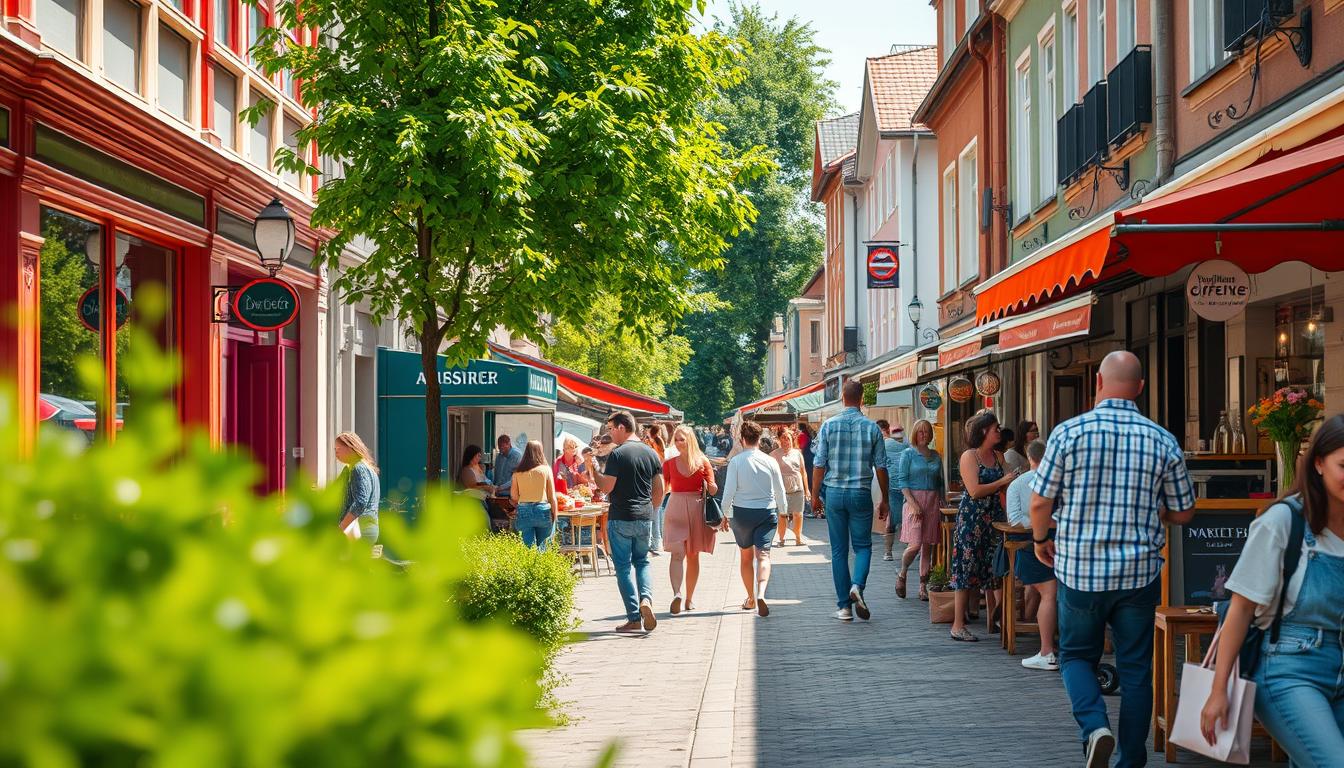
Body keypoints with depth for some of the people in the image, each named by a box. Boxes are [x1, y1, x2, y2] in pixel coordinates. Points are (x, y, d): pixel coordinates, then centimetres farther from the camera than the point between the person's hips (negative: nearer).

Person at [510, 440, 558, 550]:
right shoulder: (546, 470, -2)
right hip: (543, 510, -1)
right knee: (542, 547, 9)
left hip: (524, 512, 1)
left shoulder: (518, 472, 1)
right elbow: (552, 497, 0)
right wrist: (554, 516, 6)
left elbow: (513, 496, 5)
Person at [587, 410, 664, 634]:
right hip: (645, 518, 5)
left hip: (621, 519, -5)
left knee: (624, 566, 3)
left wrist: (593, 470, 2)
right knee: (642, 561, 19)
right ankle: (646, 599, -7)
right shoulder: (651, 453, 8)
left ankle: (634, 618, 2)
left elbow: (605, 487, -13)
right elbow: (659, 490, 11)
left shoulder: (617, 454, -12)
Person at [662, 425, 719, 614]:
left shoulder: (702, 462, 2)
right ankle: (677, 594, -27)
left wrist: (713, 487, -16)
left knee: (693, 556, 8)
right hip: (676, 509, -1)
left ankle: (689, 598, 17)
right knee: (677, 553, -15)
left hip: (697, 510, 1)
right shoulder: (670, 463, 4)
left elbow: (712, 490, 2)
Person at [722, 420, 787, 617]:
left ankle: (750, 598, 26)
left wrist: (726, 514, 3)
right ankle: (761, 594, -28)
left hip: (742, 512, 0)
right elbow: (780, 491, 3)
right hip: (767, 512, 0)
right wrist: (781, 512, 18)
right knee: (763, 554, -4)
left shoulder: (735, 462, -8)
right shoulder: (770, 461, -2)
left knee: (746, 555, 16)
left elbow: (729, 491, -9)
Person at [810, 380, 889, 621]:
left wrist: (815, 495, 9)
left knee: (839, 550, 7)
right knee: (863, 545, 11)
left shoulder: (829, 425, -2)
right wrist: (885, 499, 9)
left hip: (835, 493, 1)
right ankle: (857, 585, -16)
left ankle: (844, 606, 7)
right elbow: (881, 467, 0)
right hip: (861, 493, -1)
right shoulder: (871, 427, -2)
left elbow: (819, 464, -1)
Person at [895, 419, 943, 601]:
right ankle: (902, 576, 11)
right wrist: (913, 503, -15)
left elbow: (940, 483, 17)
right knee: (915, 545, -14)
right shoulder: (908, 455, 0)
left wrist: (942, 504, 8)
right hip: (914, 499, -4)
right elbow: (902, 481, -5)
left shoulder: (936, 456, 14)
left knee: (928, 546, 3)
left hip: (933, 502, 4)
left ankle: (923, 587, 9)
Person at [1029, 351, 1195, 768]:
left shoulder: (1069, 432, -9)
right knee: (1135, 670, 11)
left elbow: (1041, 502, -6)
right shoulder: (1163, 442, -2)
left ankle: (1095, 725, -9)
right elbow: (1183, 513, 6)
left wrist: (1041, 538, 14)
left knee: (1077, 655, 15)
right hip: (1139, 574, 1)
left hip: (1079, 570, -1)